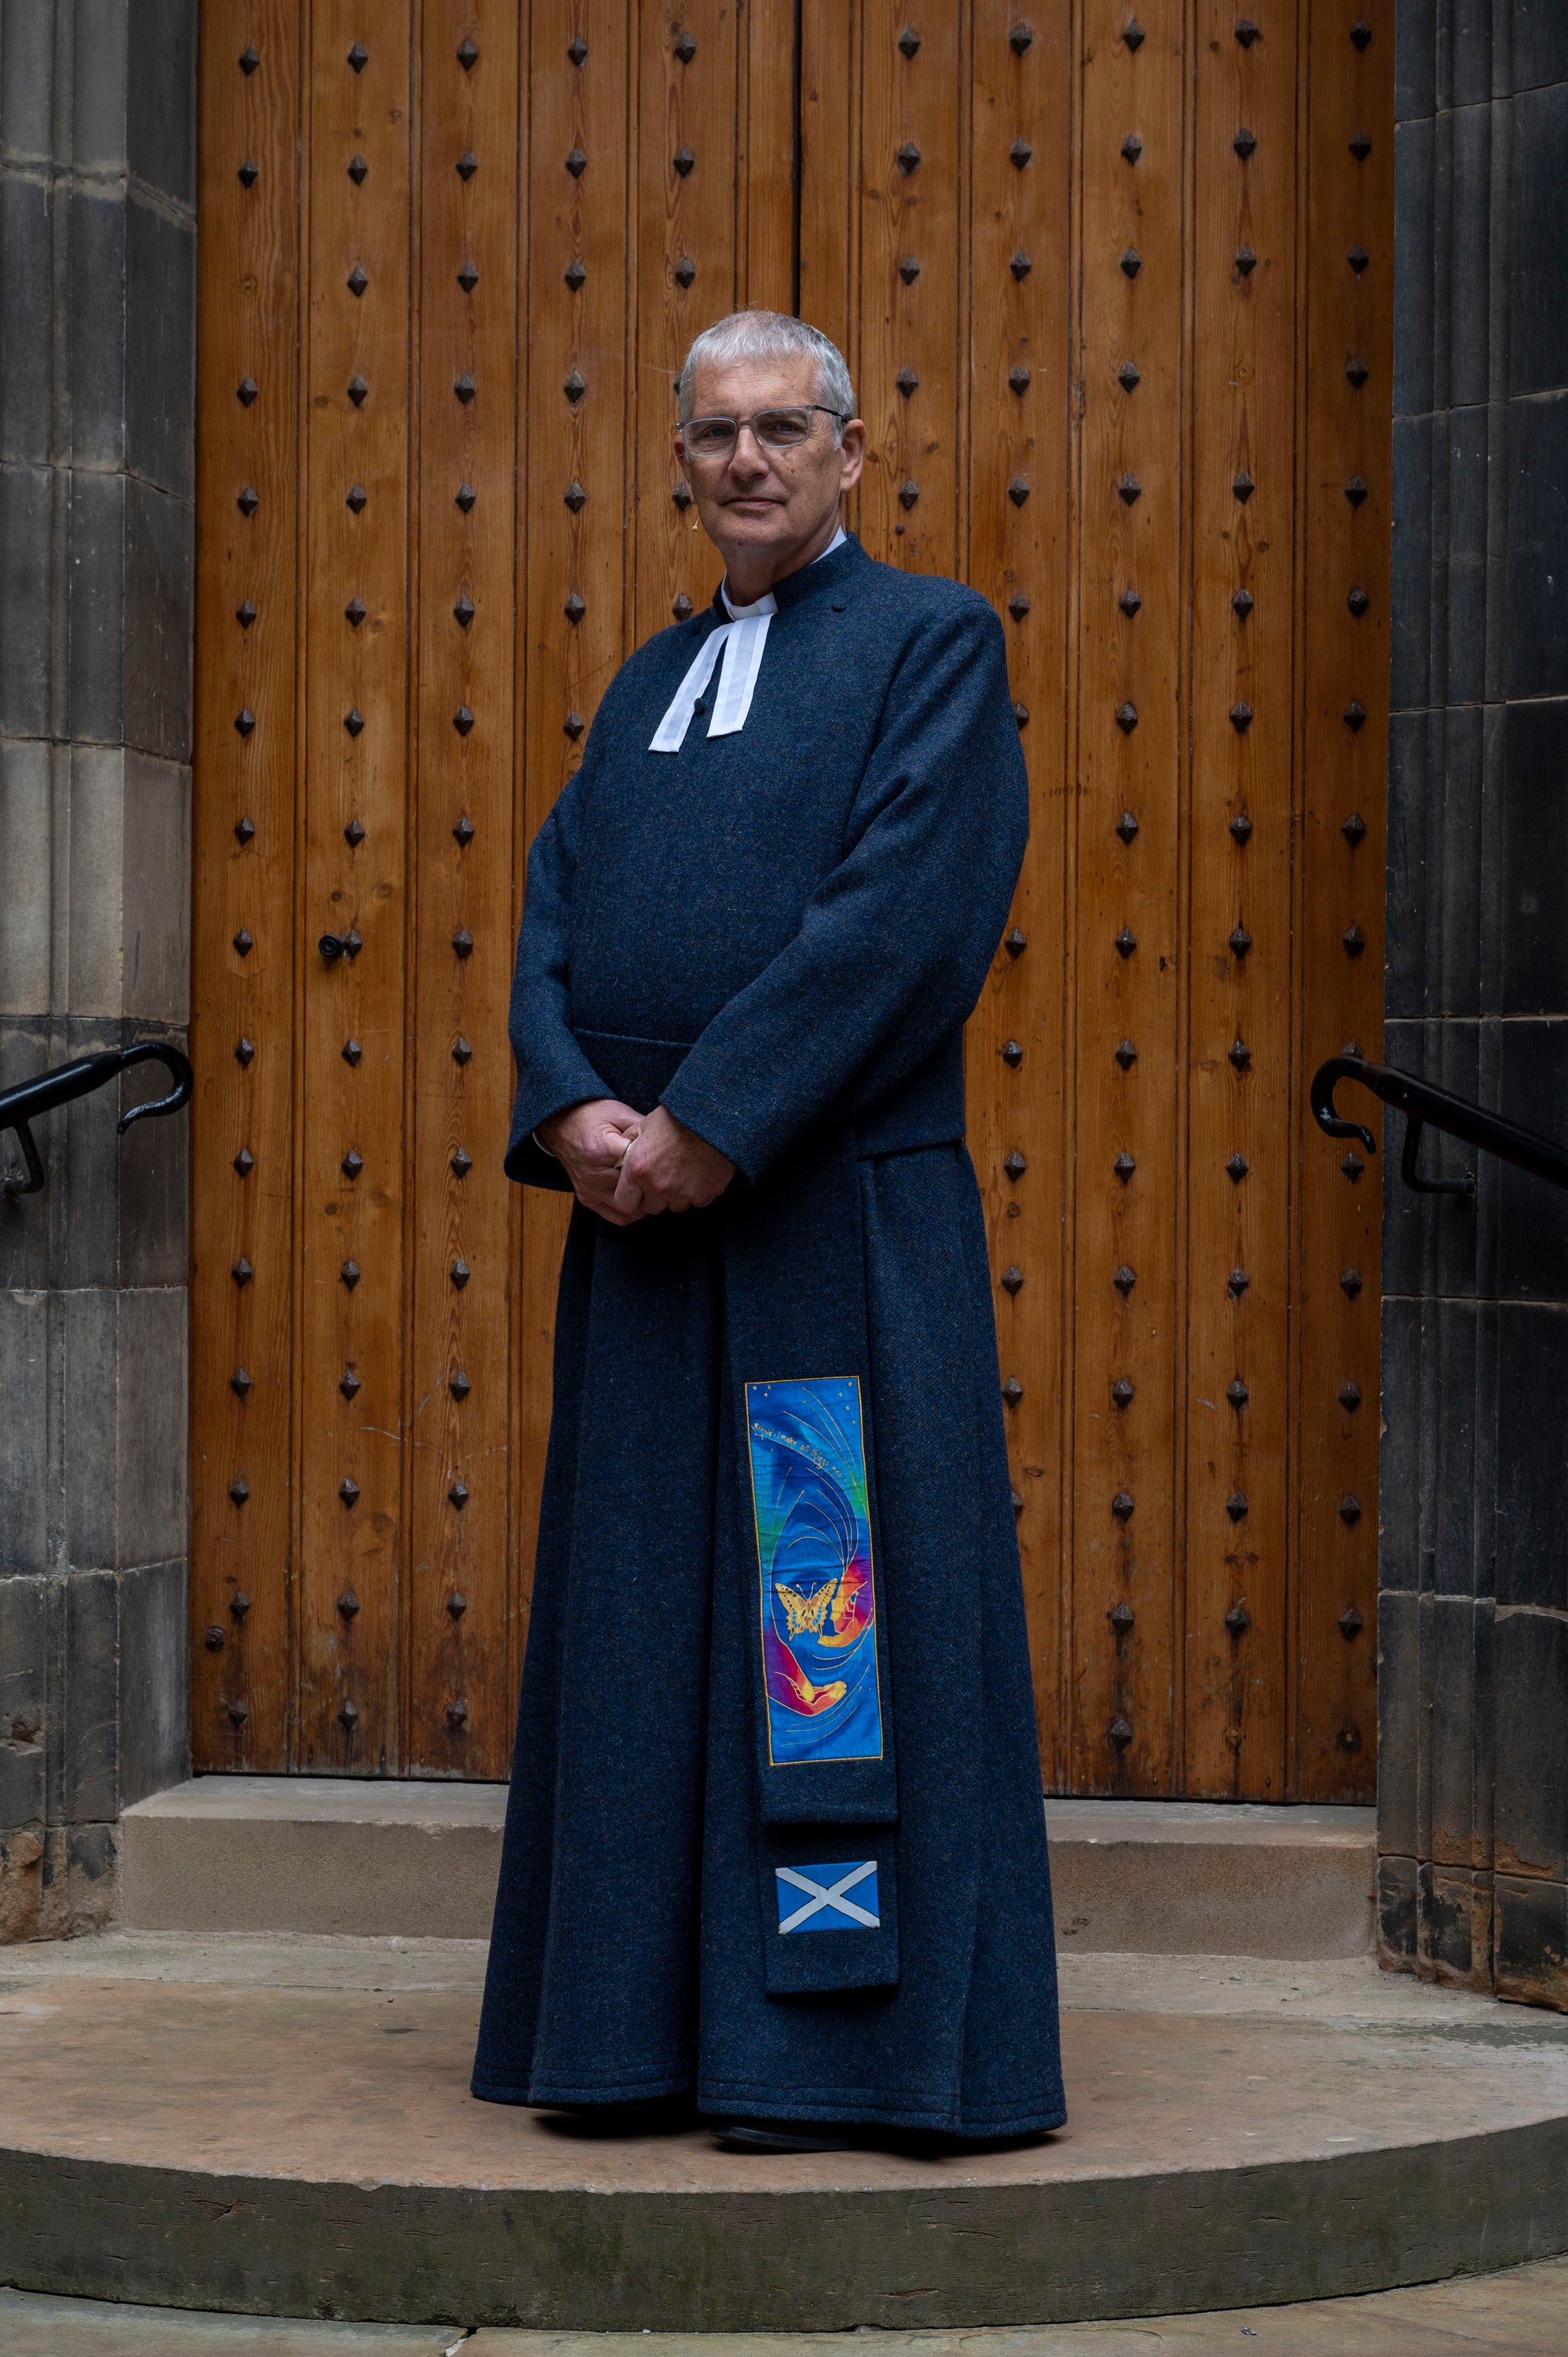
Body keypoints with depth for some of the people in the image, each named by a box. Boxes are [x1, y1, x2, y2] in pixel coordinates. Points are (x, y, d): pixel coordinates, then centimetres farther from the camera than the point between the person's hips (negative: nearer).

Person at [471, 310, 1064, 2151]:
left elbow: (906, 911, -12)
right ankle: (645, 2022, 15)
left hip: (838, 1216, -6)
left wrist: (707, 1124, -16)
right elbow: (554, 909, 12)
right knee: (640, 1621, 7)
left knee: (831, 1624, -5)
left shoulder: (932, 641, 0)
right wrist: (573, 1113, -8)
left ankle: (834, 2043, 2)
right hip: (642, 1229, 6)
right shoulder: (648, 680, 20)